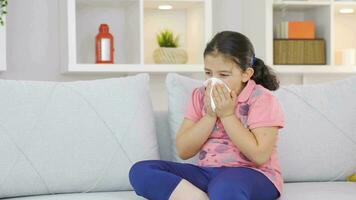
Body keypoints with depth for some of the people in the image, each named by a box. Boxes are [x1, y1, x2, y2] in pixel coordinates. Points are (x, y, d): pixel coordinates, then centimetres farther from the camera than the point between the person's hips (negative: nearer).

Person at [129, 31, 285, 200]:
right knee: (141, 171, -17)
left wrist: (227, 114, -14)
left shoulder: (262, 99, -6)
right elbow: (183, 151, 2)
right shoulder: (200, 96, 8)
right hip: (207, 173, 7)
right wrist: (210, 115, -10)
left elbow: (260, 156, -17)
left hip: (253, 175, -6)